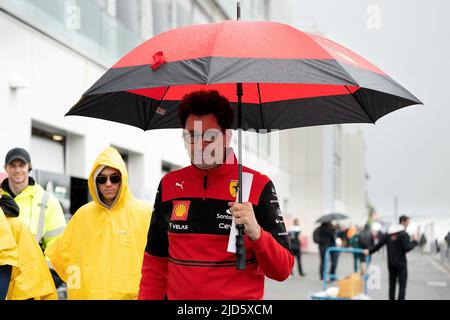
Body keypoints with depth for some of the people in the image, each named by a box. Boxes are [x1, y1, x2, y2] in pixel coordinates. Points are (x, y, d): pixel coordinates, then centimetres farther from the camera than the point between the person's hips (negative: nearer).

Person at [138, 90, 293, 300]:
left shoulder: (258, 185, -7)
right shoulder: (169, 185, 2)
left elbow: (282, 271, -9)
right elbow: (156, 263, 9)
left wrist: (256, 233, -24)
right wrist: (147, 297, -2)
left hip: (242, 296, -2)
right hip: (178, 295, 3)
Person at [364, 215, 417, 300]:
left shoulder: (389, 233, 7)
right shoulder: (404, 234, -12)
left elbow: (379, 244, 6)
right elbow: (406, 248, -19)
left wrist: (369, 251, 13)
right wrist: (414, 241, -5)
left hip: (391, 263, 6)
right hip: (401, 263, -6)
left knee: (392, 284, 14)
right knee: (402, 285, -4)